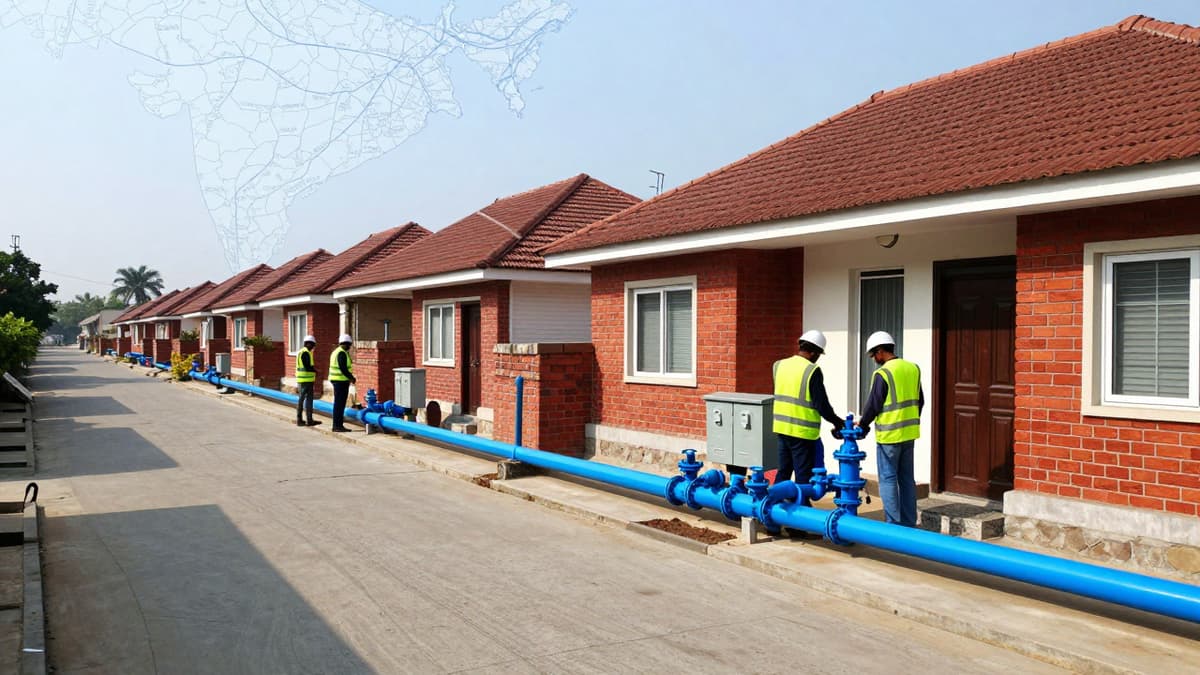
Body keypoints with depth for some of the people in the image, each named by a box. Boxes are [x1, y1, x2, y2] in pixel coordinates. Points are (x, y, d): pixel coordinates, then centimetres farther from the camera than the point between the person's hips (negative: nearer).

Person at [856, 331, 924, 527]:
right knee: (907, 479, 14)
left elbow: (873, 405, -12)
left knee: (888, 480, 0)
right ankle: (909, 524, 19)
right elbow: (920, 401, 15)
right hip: (909, 433, 7)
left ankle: (893, 525, 1)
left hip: (889, 435, -7)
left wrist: (862, 424, 5)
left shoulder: (883, 374, -16)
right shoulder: (913, 368, 7)